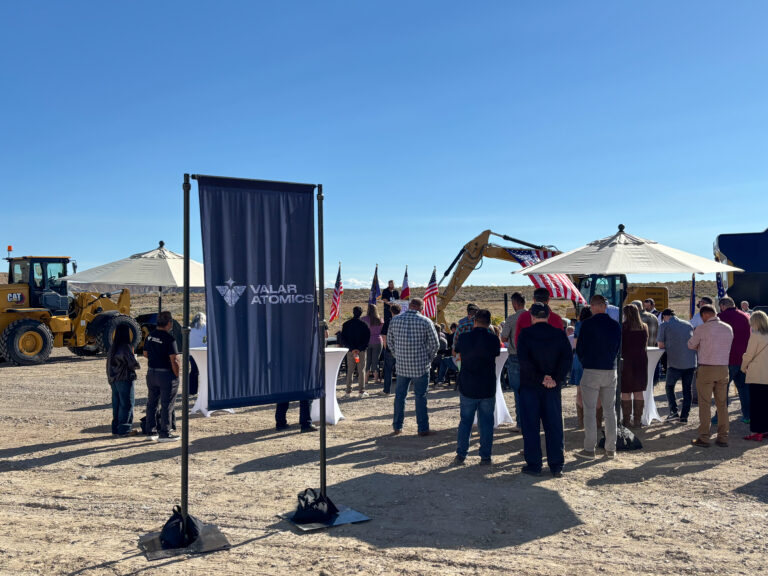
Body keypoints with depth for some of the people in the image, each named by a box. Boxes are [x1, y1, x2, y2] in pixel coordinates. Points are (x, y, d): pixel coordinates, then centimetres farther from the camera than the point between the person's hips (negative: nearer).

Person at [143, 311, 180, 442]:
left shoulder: (150, 336, 6)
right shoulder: (169, 338, -17)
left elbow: (145, 354, 16)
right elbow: (174, 360, -19)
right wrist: (176, 376, -10)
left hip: (151, 373, 7)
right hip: (166, 374, -7)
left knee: (151, 403, 15)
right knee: (167, 405, 1)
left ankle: (151, 432, 22)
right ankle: (165, 433, 5)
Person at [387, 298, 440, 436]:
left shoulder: (395, 320, 2)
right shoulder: (425, 321, -8)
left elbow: (390, 341, 10)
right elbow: (434, 344, -5)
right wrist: (429, 359, 9)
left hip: (401, 366, 3)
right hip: (421, 366, -3)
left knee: (400, 395, 13)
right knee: (420, 397, 4)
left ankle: (397, 427, 20)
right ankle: (423, 429, 9)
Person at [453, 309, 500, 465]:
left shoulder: (464, 338, -6)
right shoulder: (493, 339, -8)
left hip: (467, 388, 1)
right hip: (488, 388, 0)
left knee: (465, 421, 12)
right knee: (486, 423, 8)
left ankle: (461, 454, 13)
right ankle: (485, 456, 11)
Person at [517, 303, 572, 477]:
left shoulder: (525, 334, -6)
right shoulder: (559, 334, 1)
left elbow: (523, 360, -17)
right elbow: (568, 357, -8)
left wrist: (539, 378, -12)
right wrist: (556, 379, -11)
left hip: (529, 386, -2)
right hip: (553, 388, 2)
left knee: (531, 425, 6)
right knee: (554, 425, 9)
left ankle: (533, 464, 8)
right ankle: (556, 466, 11)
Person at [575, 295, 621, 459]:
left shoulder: (587, 324, -11)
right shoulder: (616, 326, 4)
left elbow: (579, 349, -5)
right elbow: (617, 349, 13)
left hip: (591, 371, -5)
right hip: (611, 371, 5)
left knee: (590, 411, 1)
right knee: (610, 410, 12)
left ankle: (589, 449, 2)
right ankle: (611, 449, 16)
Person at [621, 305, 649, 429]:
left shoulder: (623, 327, -10)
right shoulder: (644, 328, 3)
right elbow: (645, 344, 15)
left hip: (626, 362, -4)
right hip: (641, 361, 4)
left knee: (625, 393, 1)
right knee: (639, 392, 10)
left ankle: (626, 421, 2)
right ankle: (637, 420, 14)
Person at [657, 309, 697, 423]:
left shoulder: (664, 325, 1)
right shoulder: (688, 324, 14)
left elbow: (661, 346, 2)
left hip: (675, 363, -4)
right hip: (691, 362, 4)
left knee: (670, 386, 13)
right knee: (687, 389, 12)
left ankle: (674, 411, 0)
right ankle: (684, 415, 13)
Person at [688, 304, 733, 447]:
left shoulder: (702, 329, -9)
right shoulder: (728, 328, 6)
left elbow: (691, 345, 4)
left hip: (706, 369, -5)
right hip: (723, 368, 5)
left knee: (704, 405, 1)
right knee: (722, 404, 11)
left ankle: (703, 438, 3)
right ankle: (723, 438, 15)